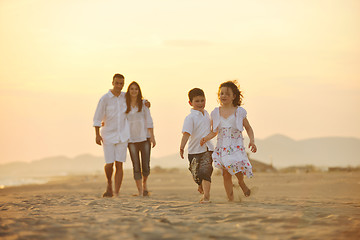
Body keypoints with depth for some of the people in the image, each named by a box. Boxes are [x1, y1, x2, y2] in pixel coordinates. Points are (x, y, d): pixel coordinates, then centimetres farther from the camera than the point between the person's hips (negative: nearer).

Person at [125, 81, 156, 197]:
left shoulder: (143, 104, 5)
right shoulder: (125, 105, 6)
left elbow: (149, 121, 3)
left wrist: (152, 136, -3)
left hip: (144, 137, 0)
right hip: (131, 139, 0)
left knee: (146, 166, -2)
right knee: (136, 166, -3)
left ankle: (144, 183, 27)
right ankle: (140, 191, 2)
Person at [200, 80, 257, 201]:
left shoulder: (239, 112, 2)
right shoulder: (216, 113, 8)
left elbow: (248, 128, 11)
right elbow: (214, 132, 16)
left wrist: (252, 141, -5)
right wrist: (206, 138, -4)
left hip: (236, 146, -2)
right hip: (222, 147, 2)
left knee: (237, 165, -26)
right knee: (226, 174, -2)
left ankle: (242, 183, 6)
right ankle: (231, 199, 9)